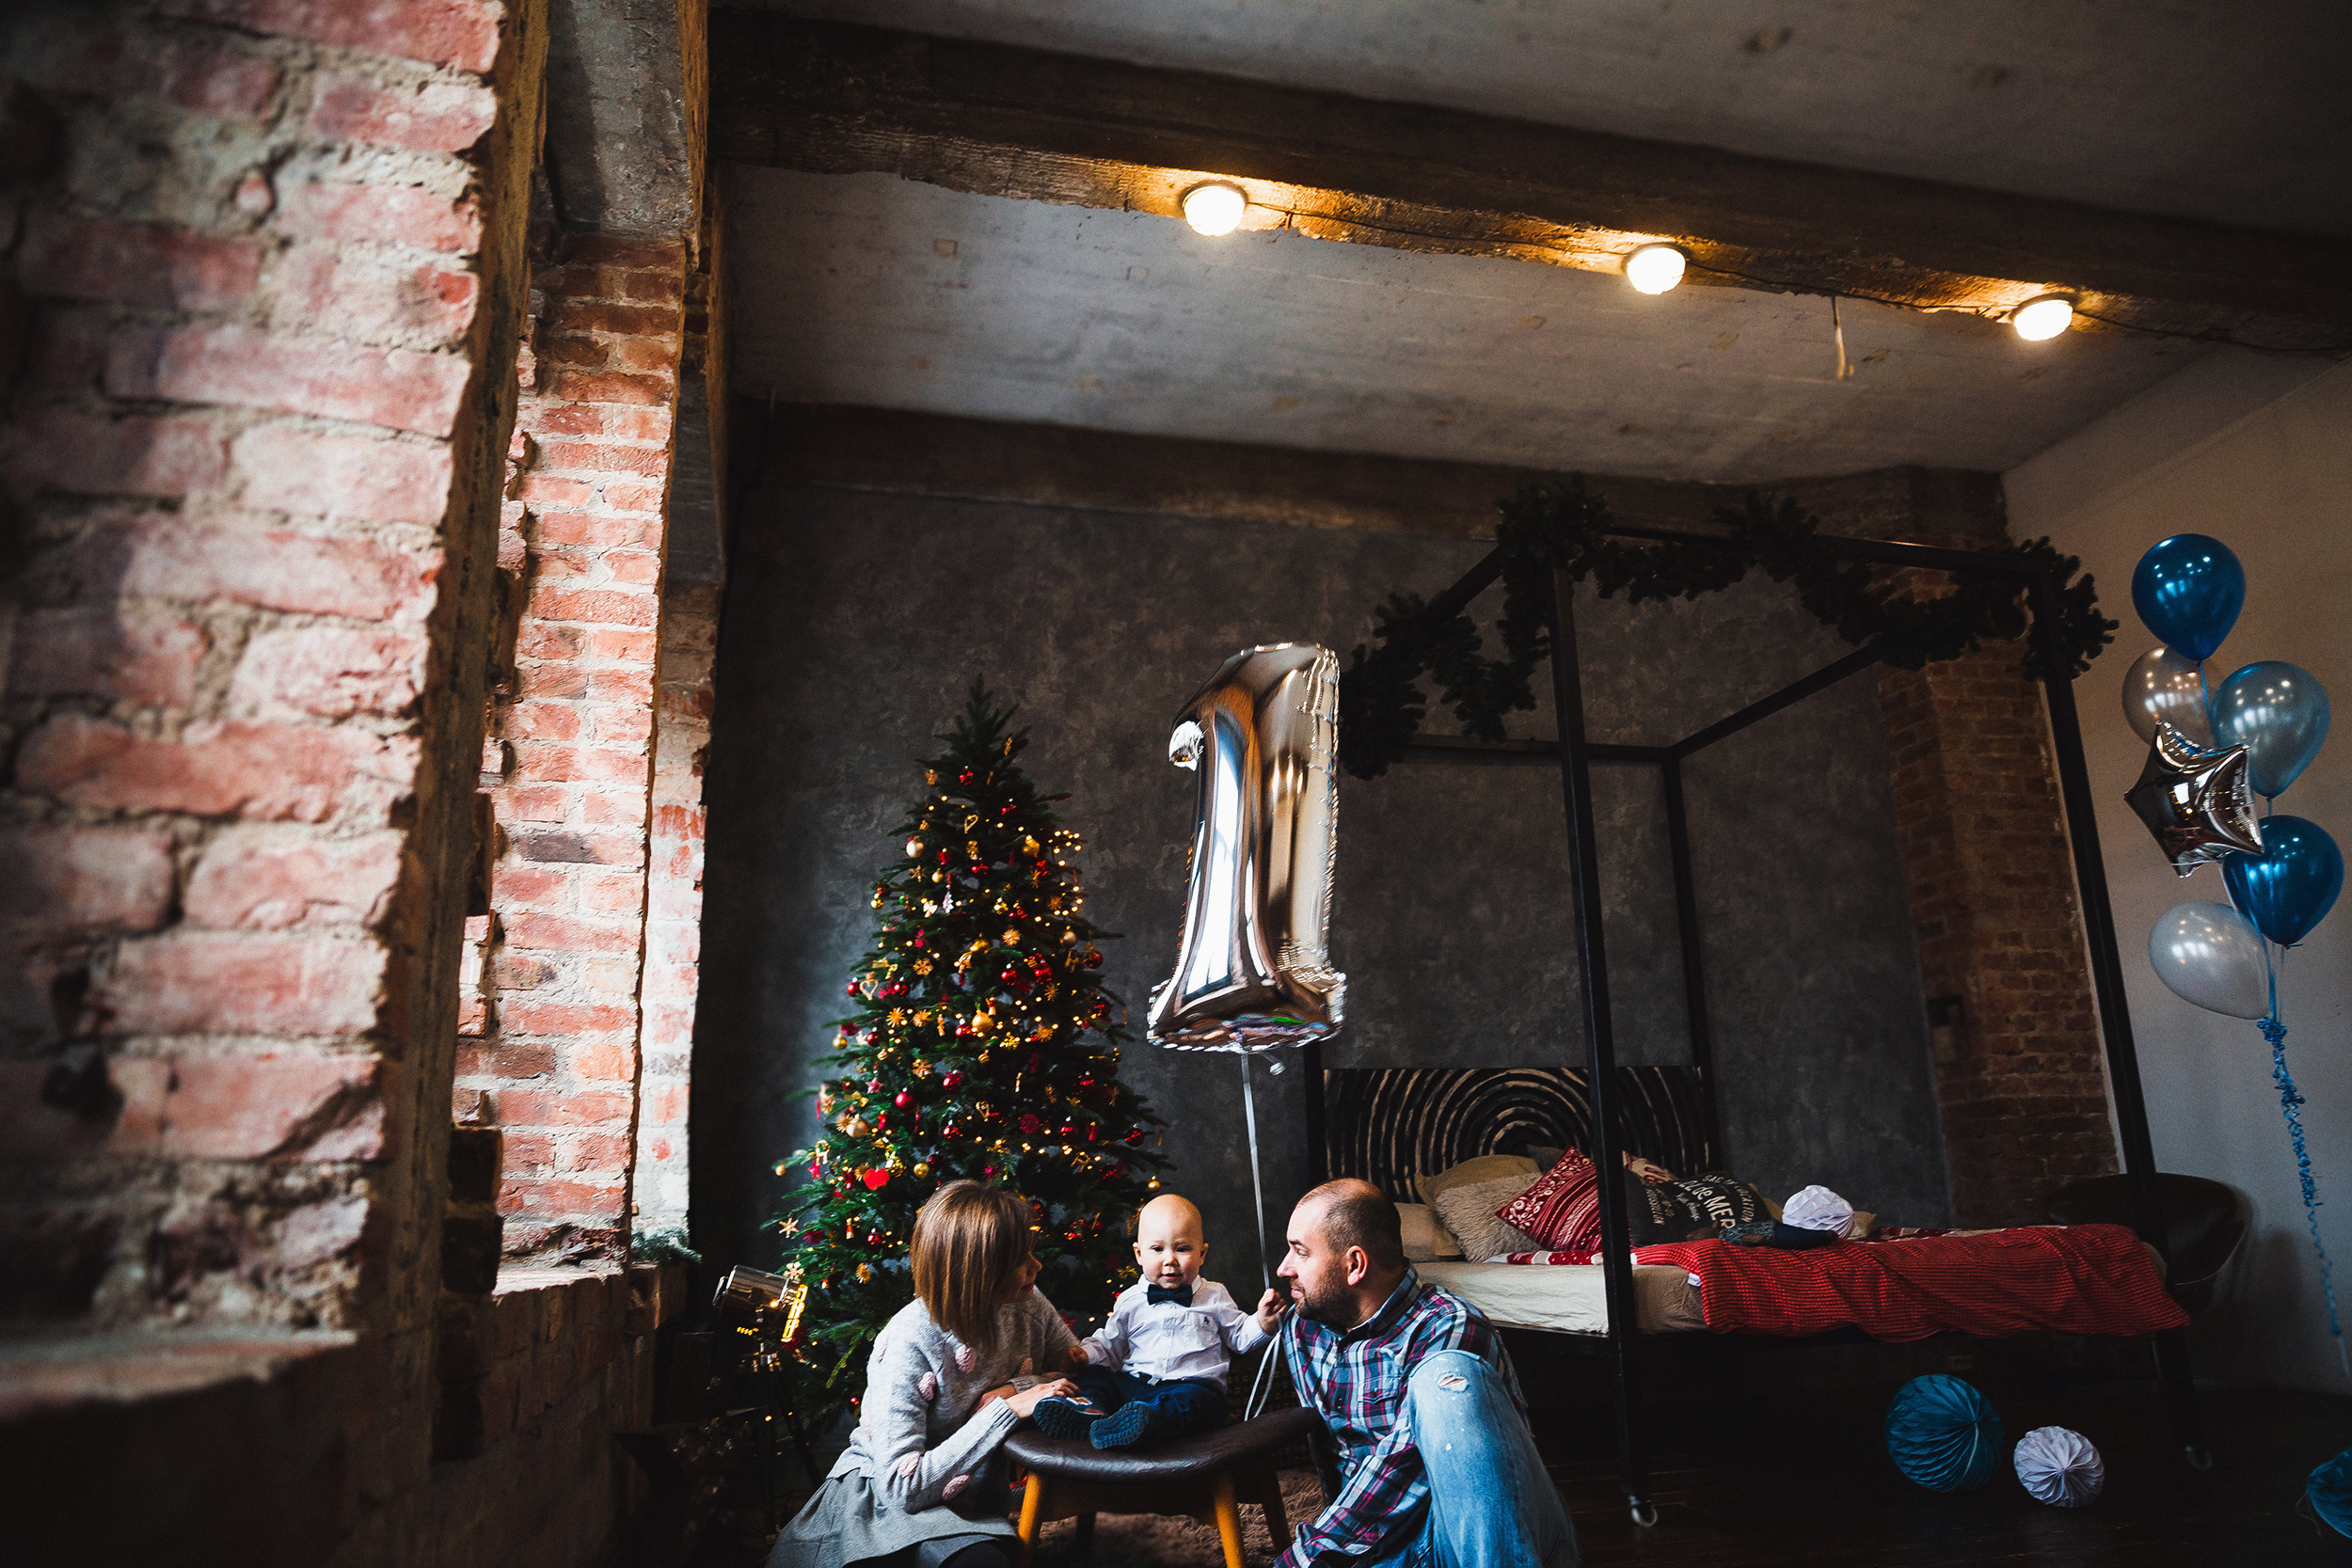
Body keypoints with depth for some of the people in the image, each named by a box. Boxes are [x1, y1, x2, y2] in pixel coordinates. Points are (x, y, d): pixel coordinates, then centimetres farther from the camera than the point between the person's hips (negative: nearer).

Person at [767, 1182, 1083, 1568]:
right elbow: (901, 1487, -27)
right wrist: (1008, 1410, -31)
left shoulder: (1025, 1304, -8)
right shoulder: (907, 1345, -26)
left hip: (969, 1488, 6)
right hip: (886, 1495, -5)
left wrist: (1016, 1388, -19)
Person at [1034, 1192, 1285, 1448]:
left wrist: (1263, 1321, -5)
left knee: (1196, 1398, -36)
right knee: (1092, 1374, -13)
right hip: (1131, 1381, 4)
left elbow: (1240, 1337, 15)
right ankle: (1091, 1411, -42)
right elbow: (1111, 1344, 23)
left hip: (1192, 1384, -3)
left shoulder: (1215, 1297, 10)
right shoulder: (1130, 1300, 13)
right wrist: (1086, 1353, 3)